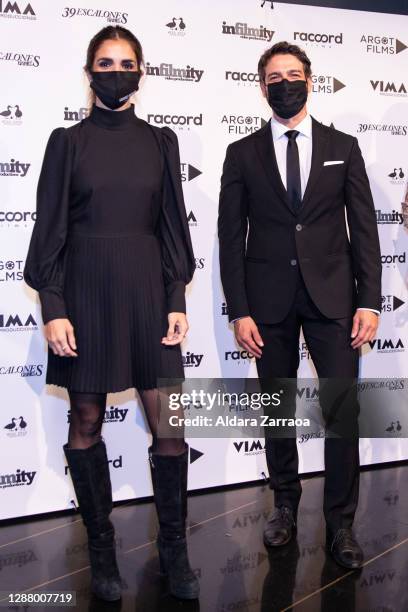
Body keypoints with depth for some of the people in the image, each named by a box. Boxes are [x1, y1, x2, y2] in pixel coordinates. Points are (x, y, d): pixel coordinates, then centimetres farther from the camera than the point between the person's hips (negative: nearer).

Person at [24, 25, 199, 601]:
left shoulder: (160, 142, 9)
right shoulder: (68, 141, 3)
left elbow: (171, 224, 8)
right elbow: (50, 229, 0)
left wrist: (177, 299, 0)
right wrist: (53, 307, -8)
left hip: (146, 286, 2)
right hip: (85, 288, -1)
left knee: (167, 420, -1)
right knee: (86, 420, 5)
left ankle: (174, 546, 14)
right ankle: (101, 543, 20)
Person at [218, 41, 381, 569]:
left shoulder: (342, 147, 7)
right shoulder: (243, 154, 5)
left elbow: (364, 228, 4)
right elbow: (231, 237, 2)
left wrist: (369, 302, -4)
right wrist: (239, 311, -5)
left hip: (332, 295, 0)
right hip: (269, 299, 0)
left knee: (343, 408, -3)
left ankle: (340, 521, 11)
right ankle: (285, 503, 27)